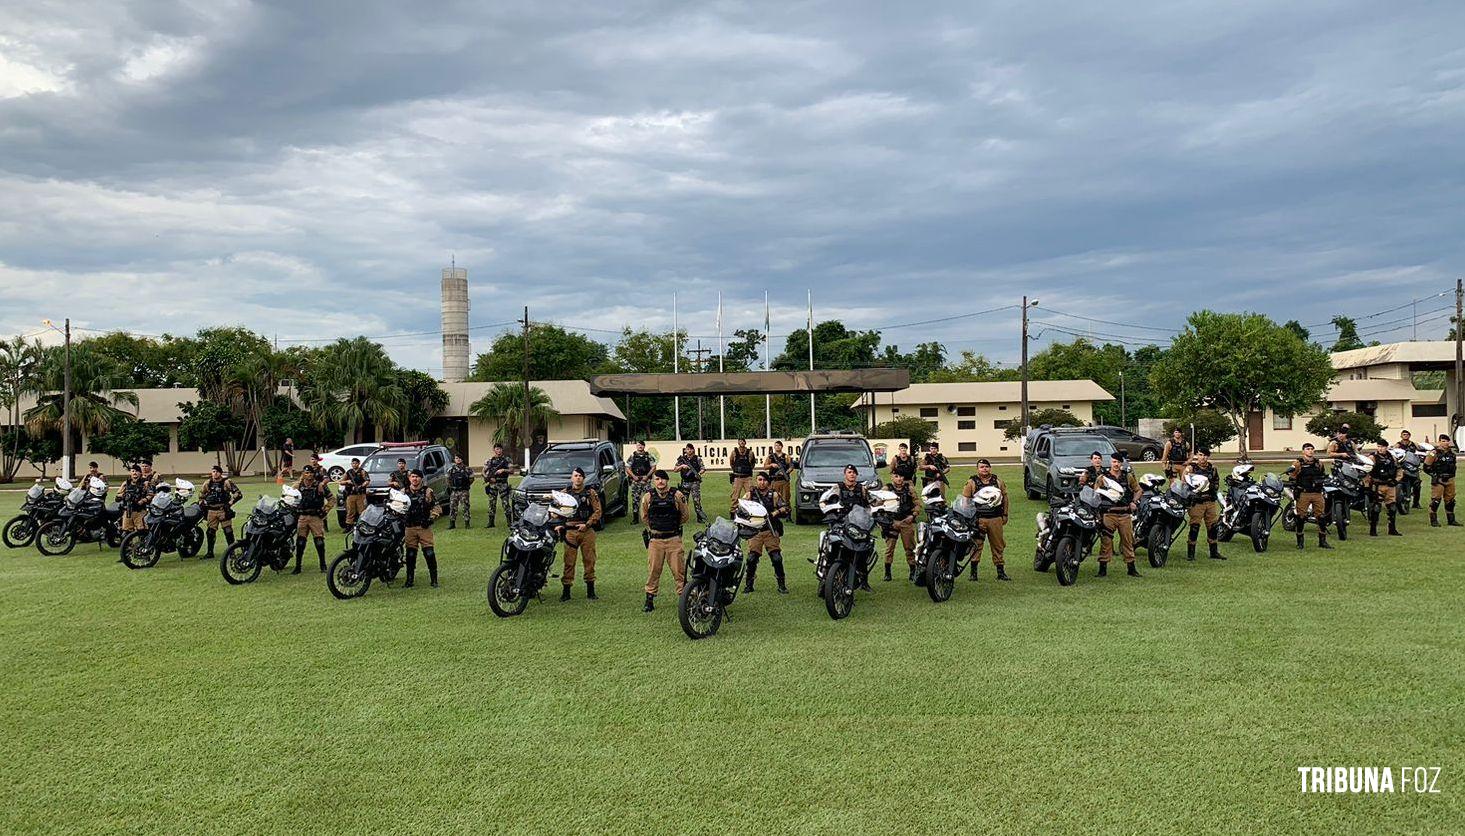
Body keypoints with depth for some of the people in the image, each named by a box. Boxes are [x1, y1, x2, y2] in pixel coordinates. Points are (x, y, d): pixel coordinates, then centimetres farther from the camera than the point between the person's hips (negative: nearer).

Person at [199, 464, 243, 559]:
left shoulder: (227, 482, -6)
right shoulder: (208, 484, 9)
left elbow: (238, 494, -9)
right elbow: (201, 495, 27)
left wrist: (230, 503, -13)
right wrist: (202, 504, 14)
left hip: (223, 510, -5)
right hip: (211, 511, 5)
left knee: (228, 531, -8)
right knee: (210, 532, 8)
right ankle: (210, 553, 19)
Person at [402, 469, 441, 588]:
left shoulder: (427, 491, 3)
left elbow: (436, 507, 2)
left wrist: (431, 519, -10)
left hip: (424, 527, -3)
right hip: (409, 528, 3)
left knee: (429, 554, -8)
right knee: (410, 555, 4)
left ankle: (434, 580, -1)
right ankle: (410, 580, 12)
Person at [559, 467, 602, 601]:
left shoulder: (591, 493, 6)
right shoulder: (565, 493, 11)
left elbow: (597, 511, 1)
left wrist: (586, 524, -9)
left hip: (587, 531, 0)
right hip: (570, 531, 1)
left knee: (589, 560, 3)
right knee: (569, 561, -2)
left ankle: (590, 591, 12)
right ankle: (566, 592, 3)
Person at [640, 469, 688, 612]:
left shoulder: (677, 495, -2)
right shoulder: (648, 497, 2)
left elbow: (684, 516, 10)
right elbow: (644, 517, 18)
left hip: (674, 539, -1)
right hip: (655, 540, 1)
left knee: (679, 570, -2)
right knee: (653, 571, 2)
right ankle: (649, 600, 11)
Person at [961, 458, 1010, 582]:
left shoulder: (998, 482, 12)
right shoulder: (971, 483, 2)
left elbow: (1005, 498, 18)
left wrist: (1005, 515, 15)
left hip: (996, 519, 3)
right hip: (978, 520, -3)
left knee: (998, 545, 7)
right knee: (976, 546, -6)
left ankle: (1001, 571, 14)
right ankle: (973, 571, 0)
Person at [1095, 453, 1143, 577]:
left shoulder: (1128, 476, 11)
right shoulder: (1102, 477, 5)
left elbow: (1137, 490, 20)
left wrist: (1134, 502, 5)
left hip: (1125, 514, 2)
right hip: (1108, 514, -2)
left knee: (1128, 541, 6)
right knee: (1105, 540, -5)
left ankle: (1131, 568, 14)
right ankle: (1103, 568, 0)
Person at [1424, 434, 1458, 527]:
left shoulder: (1451, 452, 12)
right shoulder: (1434, 453, -9)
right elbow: (1426, 467, -8)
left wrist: (1452, 474, 16)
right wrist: (1434, 475, -11)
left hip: (1450, 480, 6)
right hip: (1438, 480, -6)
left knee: (1450, 500, 11)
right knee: (1436, 500, -6)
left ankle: (1451, 520, 19)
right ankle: (1433, 520, 0)